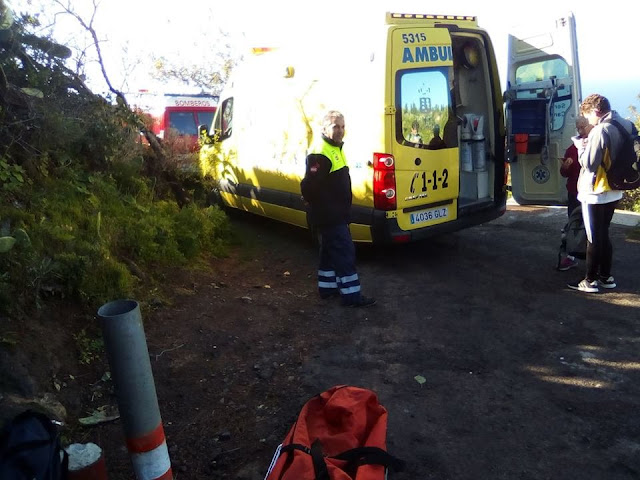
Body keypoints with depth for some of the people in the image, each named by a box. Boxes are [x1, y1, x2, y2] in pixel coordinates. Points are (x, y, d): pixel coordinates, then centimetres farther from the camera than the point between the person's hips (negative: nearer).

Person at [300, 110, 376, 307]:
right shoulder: (320, 154, -21)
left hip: (337, 215, 10)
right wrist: (322, 208, -16)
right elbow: (309, 187, -27)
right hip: (330, 217, -10)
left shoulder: (336, 148, 13)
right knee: (345, 251, -6)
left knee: (330, 251, 18)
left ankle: (327, 287, 31)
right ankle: (351, 295, 2)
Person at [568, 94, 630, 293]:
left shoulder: (601, 130, -21)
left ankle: (590, 281, 11)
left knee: (594, 238, 1)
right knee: (603, 235, 18)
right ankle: (606, 277, 26)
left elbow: (588, 163, -21)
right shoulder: (626, 126, 6)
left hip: (595, 193, -8)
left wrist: (581, 146, -6)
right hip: (613, 191, 8)